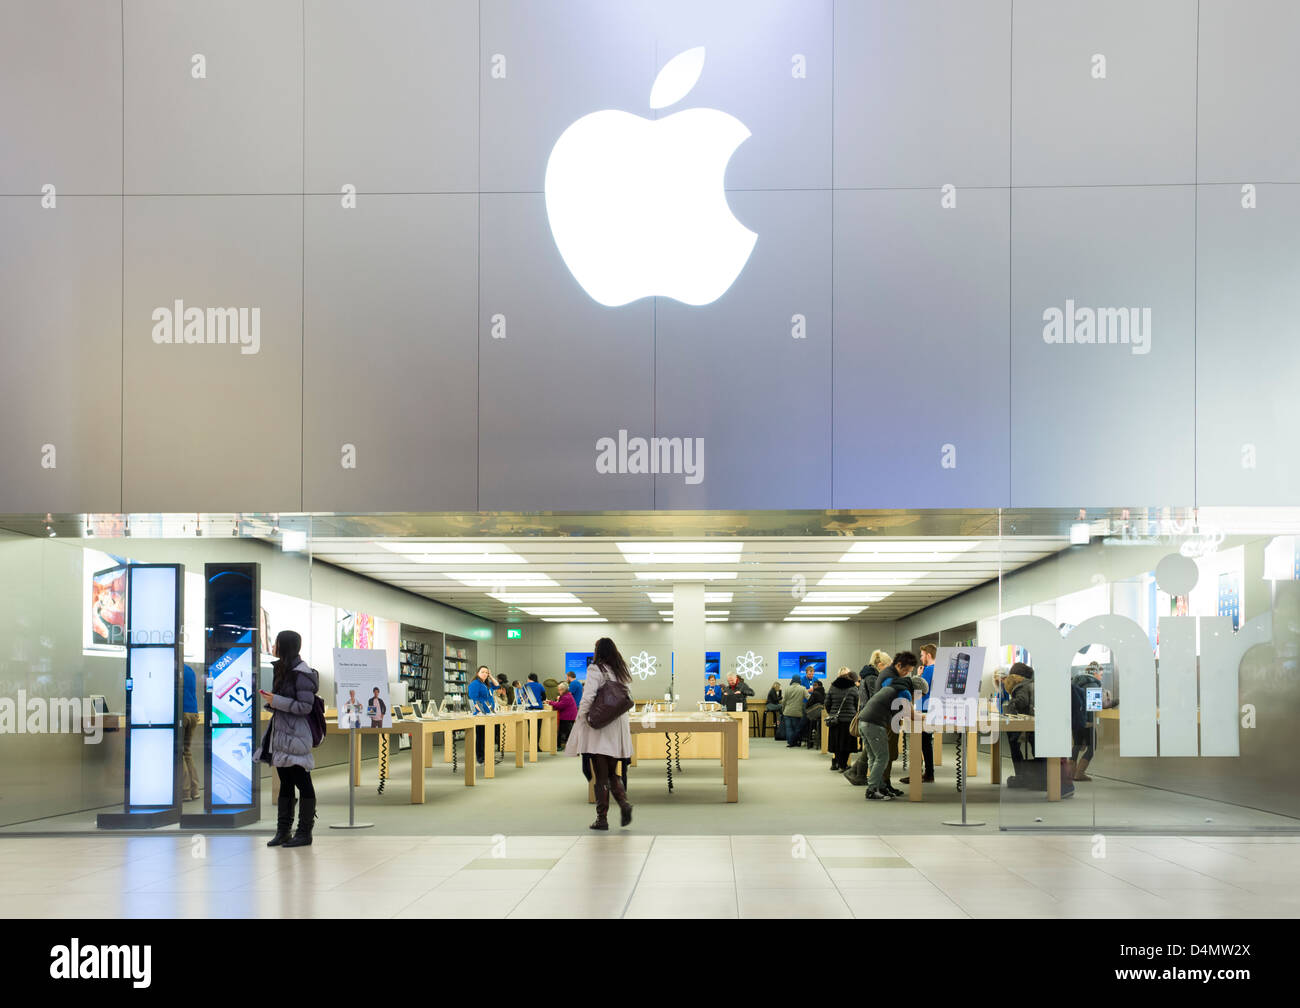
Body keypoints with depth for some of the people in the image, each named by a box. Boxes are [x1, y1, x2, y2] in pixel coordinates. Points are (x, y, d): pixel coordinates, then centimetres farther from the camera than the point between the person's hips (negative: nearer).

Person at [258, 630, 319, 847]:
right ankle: (283, 831, 17)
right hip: (281, 733, 9)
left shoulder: (301, 673, -14)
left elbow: (305, 707, -19)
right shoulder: (281, 669, 14)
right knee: (285, 782, 12)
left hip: (295, 736, -9)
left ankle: (305, 832, 3)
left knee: (302, 782, -2)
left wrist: (276, 701, -17)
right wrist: (270, 700, 5)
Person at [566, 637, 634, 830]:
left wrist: (580, 719, -7)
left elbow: (588, 697, -17)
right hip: (618, 729, 5)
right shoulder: (623, 671, 9)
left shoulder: (595, 669, -9)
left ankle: (602, 818, 2)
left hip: (599, 727, -5)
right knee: (613, 773, 16)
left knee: (601, 776, -1)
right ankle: (624, 802, -7)